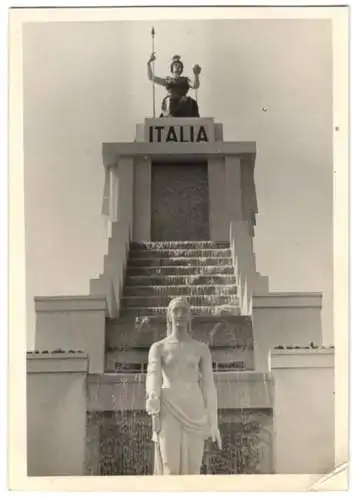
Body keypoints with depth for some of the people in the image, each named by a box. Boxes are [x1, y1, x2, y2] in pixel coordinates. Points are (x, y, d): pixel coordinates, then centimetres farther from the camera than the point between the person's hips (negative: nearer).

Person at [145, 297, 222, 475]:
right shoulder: (157, 348, 8)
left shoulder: (202, 349, 13)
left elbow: (209, 386, 9)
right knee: (170, 471, -11)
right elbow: (153, 376, -8)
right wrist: (153, 408, -24)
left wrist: (214, 423, 1)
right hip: (169, 414, -2)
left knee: (192, 472, -2)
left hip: (194, 414, 2)